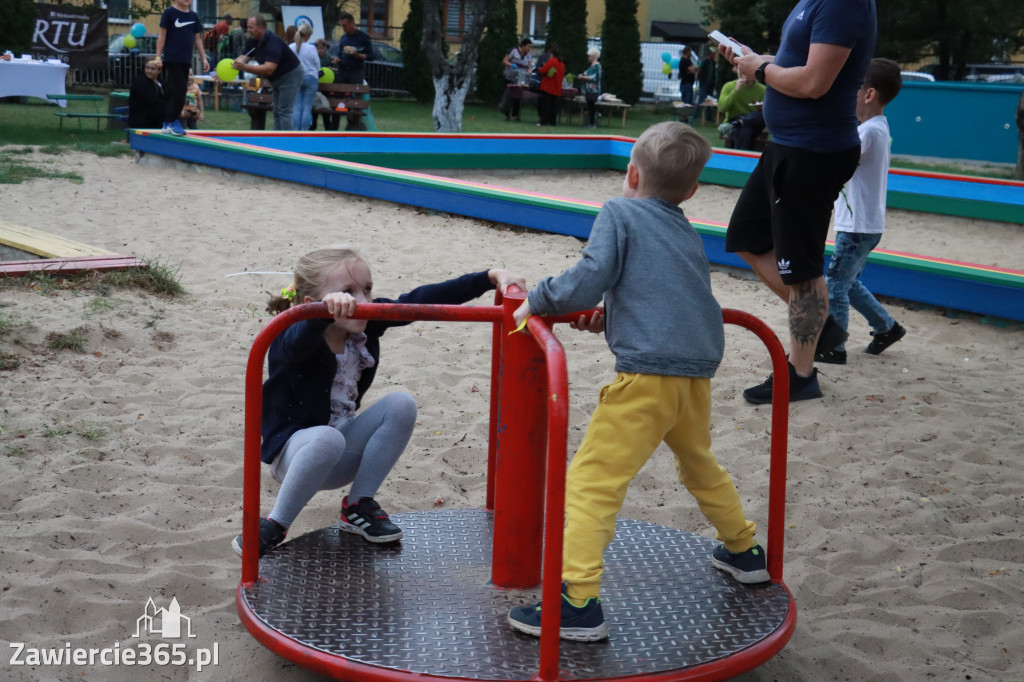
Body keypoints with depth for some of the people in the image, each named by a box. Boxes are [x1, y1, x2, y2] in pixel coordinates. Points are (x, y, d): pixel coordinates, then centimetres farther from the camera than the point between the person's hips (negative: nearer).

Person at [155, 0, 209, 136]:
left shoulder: (193, 16, 13)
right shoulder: (169, 13, -3)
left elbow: (197, 39, 17)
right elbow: (162, 35, -3)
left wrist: (204, 58, 10)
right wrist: (158, 57, -8)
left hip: (186, 61, 5)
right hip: (171, 59, -5)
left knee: (172, 94, 7)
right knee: (180, 90, -13)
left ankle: (167, 124, 12)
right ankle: (173, 122, -5)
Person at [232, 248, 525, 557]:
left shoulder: (366, 323, -8)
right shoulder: (290, 341, -25)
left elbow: (422, 301, -14)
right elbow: (299, 341, -51)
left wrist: (491, 277, -22)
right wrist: (327, 308, -73)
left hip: (344, 456, 6)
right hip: (293, 449, -6)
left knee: (401, 405, -15)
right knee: (327, 439, -38)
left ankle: (358, 506, -4)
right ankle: (274, 526, -19)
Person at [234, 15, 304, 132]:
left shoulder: (273, 42, -31)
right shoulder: (253, 41, -3)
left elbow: (269, 69, -40)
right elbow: (243, 58, -8)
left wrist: (244, 67, -47)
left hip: (290, 75, -10)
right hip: (277, 78, 10)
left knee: (284, 112, -14)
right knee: (277, 112, 10)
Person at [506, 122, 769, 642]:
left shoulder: (619, 212, 3)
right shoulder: (689, 235, 22)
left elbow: (591, 278, -10)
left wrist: (538, 299, 2)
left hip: (647, 371, -8)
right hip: (699, 368, 8)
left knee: (592, 479, -7)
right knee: (698, 463, 31)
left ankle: (578, 602, -15)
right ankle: (744, 551, 47)